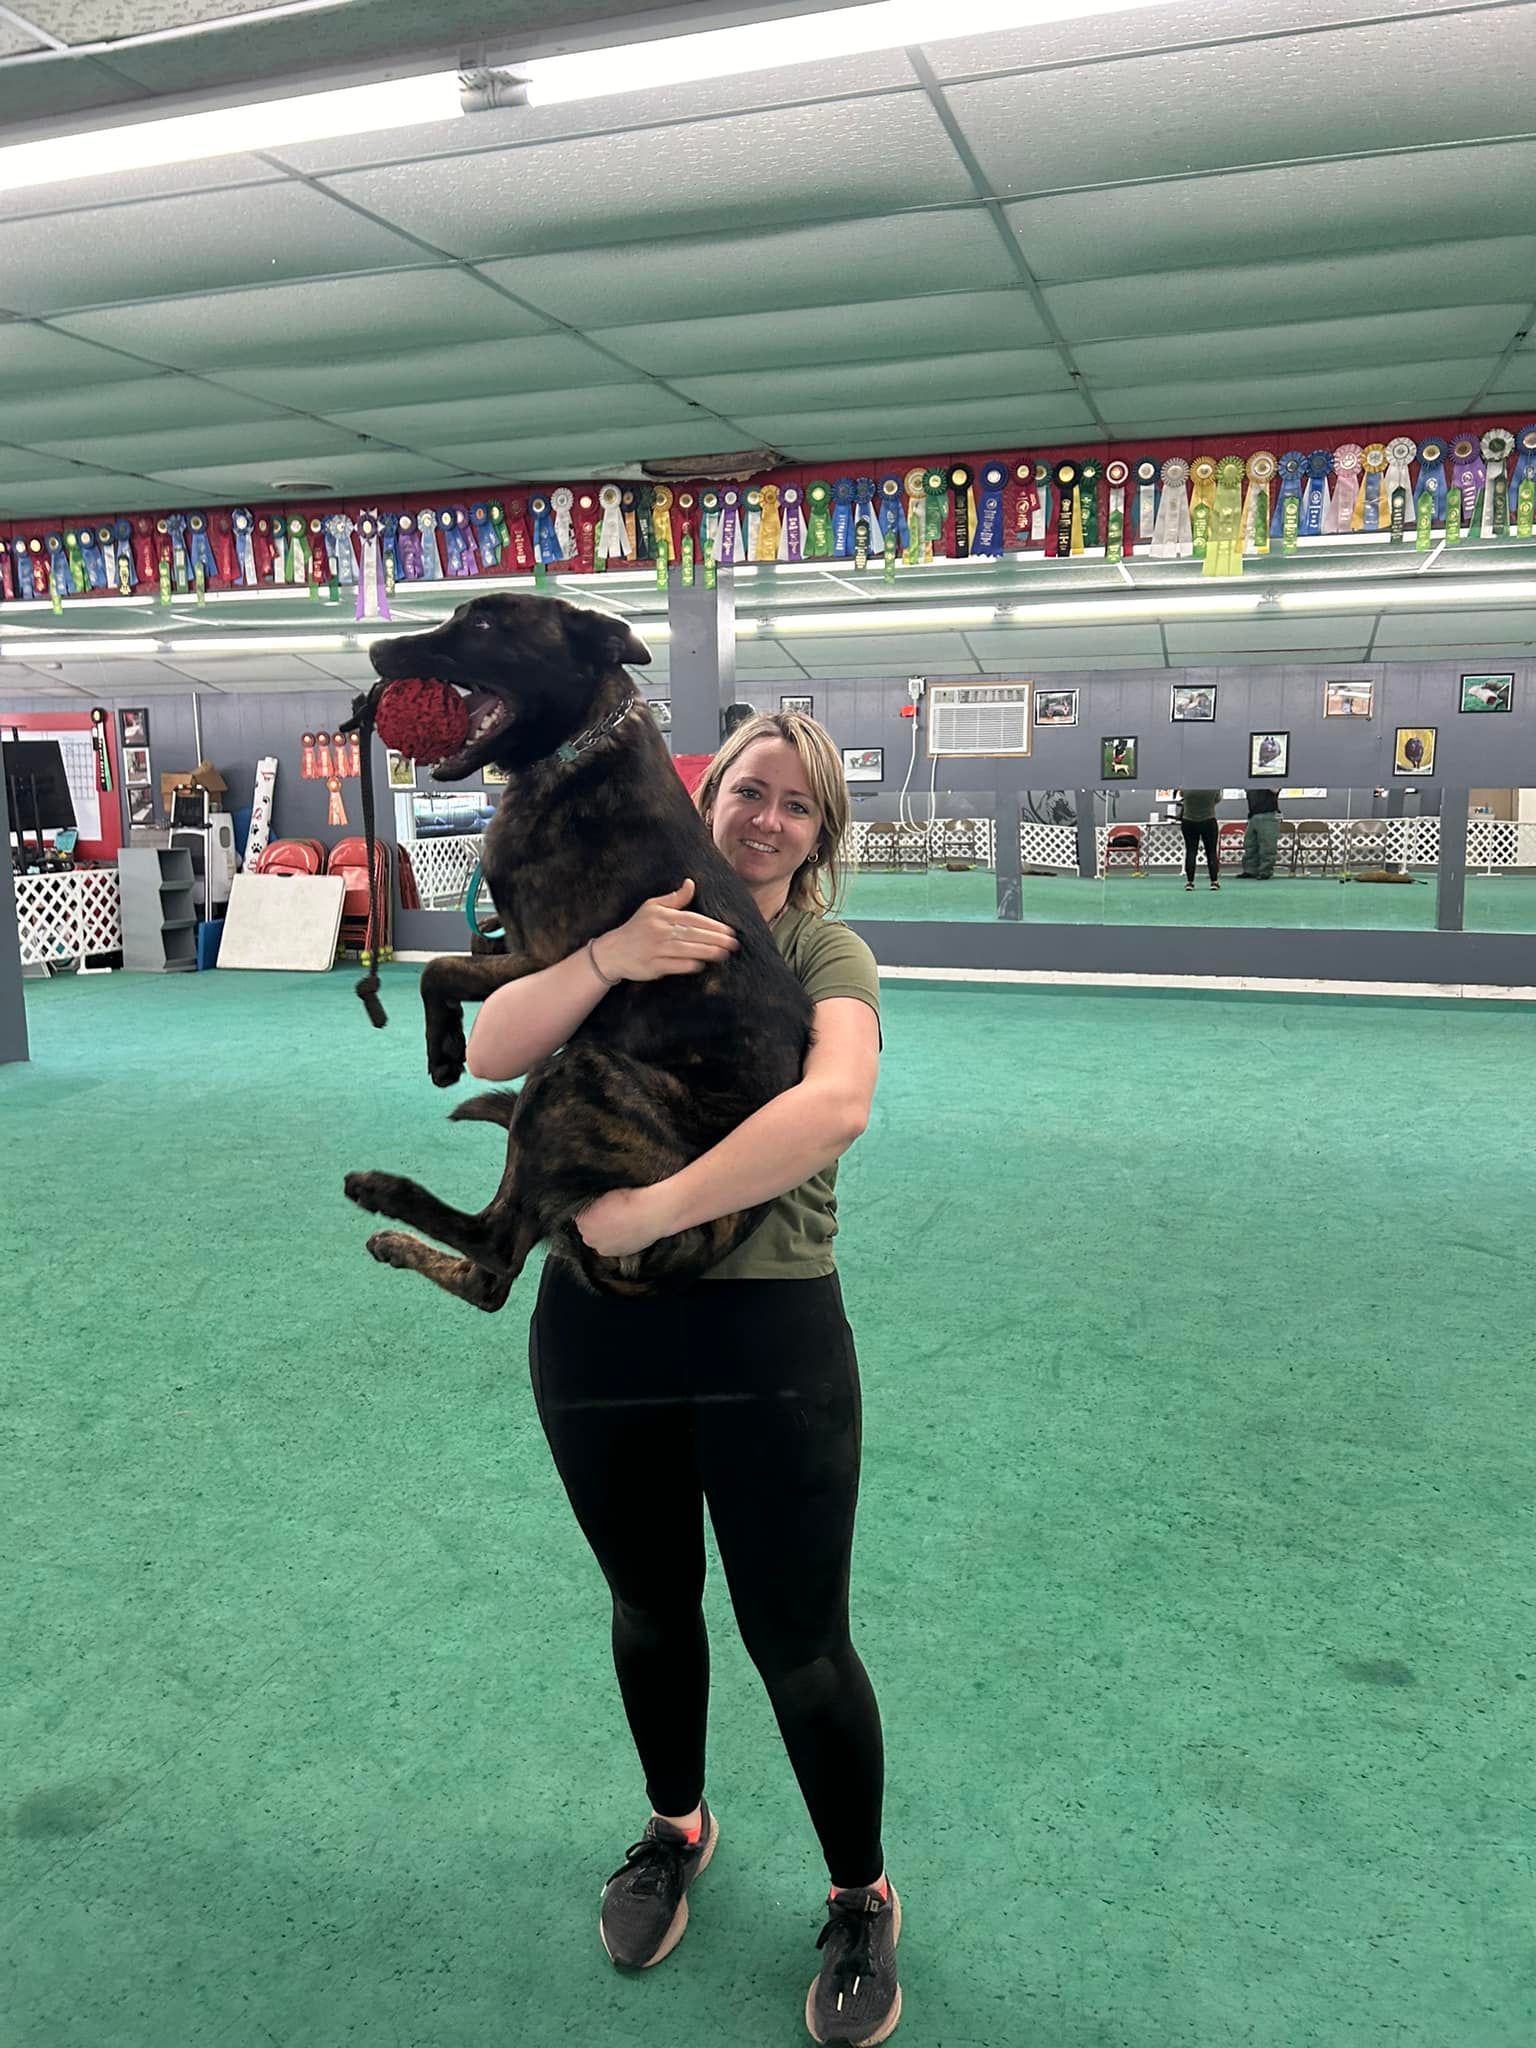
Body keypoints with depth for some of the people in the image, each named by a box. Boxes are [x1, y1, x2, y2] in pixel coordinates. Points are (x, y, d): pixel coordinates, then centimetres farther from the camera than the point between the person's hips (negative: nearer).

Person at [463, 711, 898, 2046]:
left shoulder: (825, 952, -6)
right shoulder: (623, 923, 4)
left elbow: (837, 1103, -27)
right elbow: (489, 1053, -10)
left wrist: (650, 1211, -30)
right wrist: (605, 957, -27)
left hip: (769, 1333, -3)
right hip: (596, 1331, 3)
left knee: (799, 1645, 6)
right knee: (651, 1609, 22)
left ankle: (863, 1902, 34)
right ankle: (676, 1829, 50)